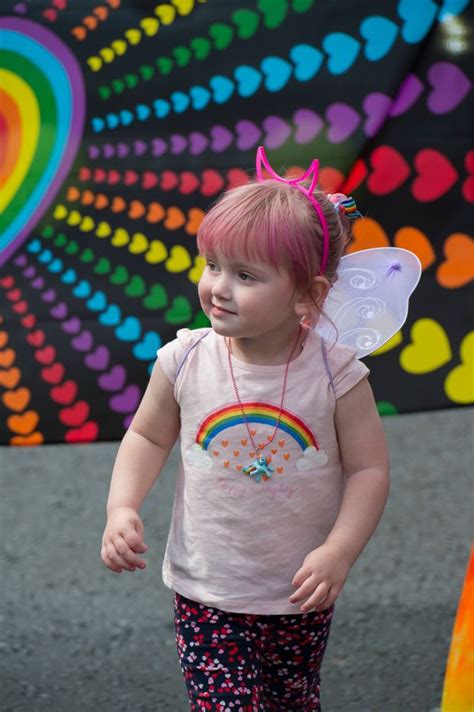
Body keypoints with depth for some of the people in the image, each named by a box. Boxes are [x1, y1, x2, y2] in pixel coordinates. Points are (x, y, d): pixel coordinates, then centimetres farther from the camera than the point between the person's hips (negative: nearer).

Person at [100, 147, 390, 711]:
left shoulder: (334, 374, -16)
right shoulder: (186, 362, -12)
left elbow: (369, 468, -10)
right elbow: (148, 437, 4)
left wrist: (339, 551, -21)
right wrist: (122, 508, -11)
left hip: (300, 596, 0)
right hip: (207, 594, 0)